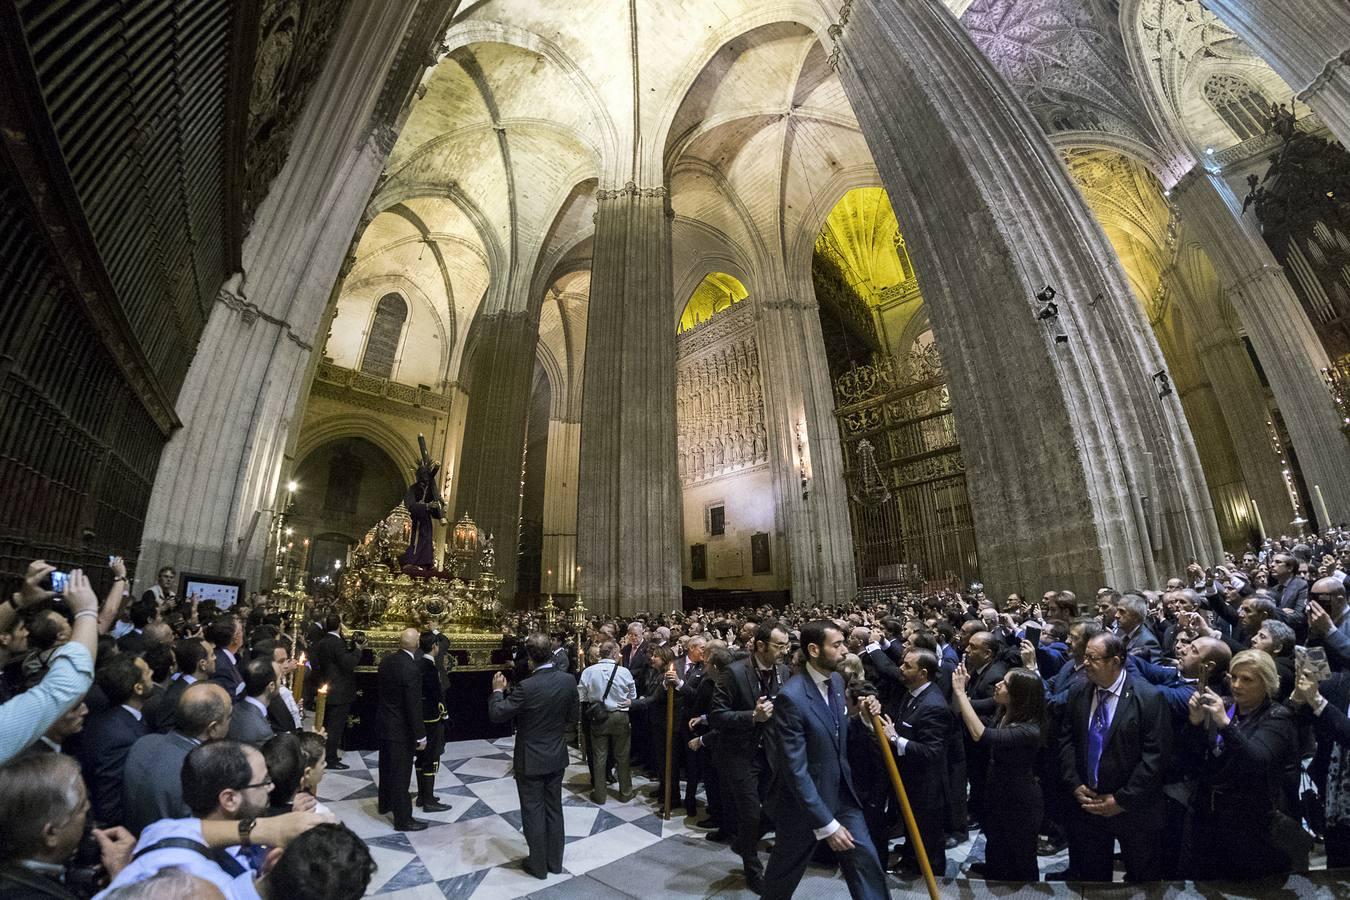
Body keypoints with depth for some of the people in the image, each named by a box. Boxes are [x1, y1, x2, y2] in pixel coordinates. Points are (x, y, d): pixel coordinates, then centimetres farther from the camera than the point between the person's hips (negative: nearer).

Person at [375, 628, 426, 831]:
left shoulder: (386, 661, -5)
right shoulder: (412, 668, -28)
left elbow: (384, 689, 9)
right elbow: (414, 705, -24)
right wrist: (421, 735, -16)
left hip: (385, 723, 8)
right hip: (401, 729, -8)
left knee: (387, 766, 25)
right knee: (401, 773, 4)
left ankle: (385, 803, 44)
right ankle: (403, 819, 16)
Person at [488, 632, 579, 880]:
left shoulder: (526, 687, -27)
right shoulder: (568, 681, -11)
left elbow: (497, 715, -18)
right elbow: (572, 719, 1)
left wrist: (497, 690, -2)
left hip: (531, 760, -5)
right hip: (557, 757, 5)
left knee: (533, 812, 13)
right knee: (553, 809, 19)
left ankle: (539, 865, 27)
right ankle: (555, 861, 33)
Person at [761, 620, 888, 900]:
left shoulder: (836, 680, -4)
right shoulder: (791, 697, -29)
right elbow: (795, 770, -26)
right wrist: (826, 824, -22)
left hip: (842, 793, 6)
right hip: (804, 801, -6)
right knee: (784, 874, 17)